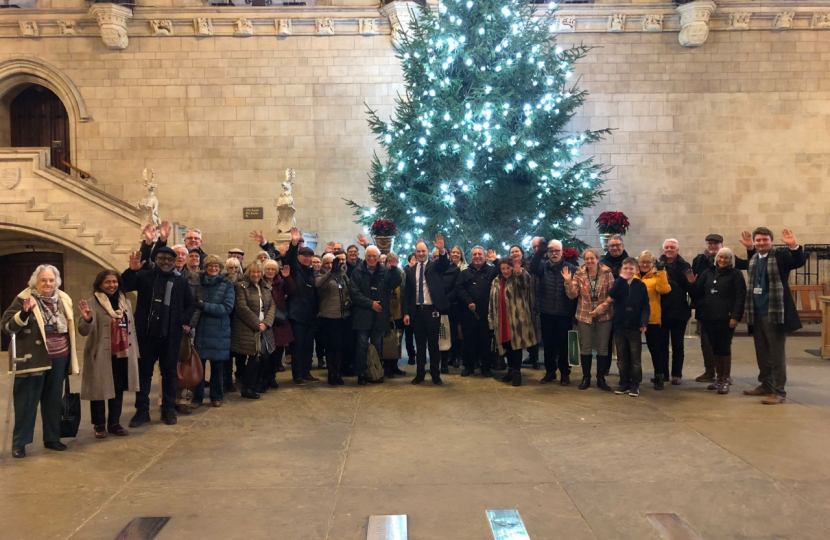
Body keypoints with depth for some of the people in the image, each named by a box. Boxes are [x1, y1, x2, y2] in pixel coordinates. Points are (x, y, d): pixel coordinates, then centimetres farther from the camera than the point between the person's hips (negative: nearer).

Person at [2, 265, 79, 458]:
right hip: (33, 359, -5)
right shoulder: (24, 299, -9)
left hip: (59, 359, 5)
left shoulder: (63, 299, 8)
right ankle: (19, 442, 14)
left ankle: (52, 438, 25)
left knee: (54, 400, 14)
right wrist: (23, 314, -30)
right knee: (27, 401, 2)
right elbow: (7, 326, -14)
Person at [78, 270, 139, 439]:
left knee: (118, 390, 12)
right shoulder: (92, 303, -8)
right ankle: (99, 425, 19)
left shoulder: (126, 302, 9)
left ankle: (114, 423, 24)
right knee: (100, 390, 5)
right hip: (101, 355, -5)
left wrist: (135, 351, 13)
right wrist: (87, 319, -38)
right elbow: (84, 331, -16)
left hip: (123, 354, 5)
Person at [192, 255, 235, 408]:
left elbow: (227, 308, -10)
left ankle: (217, 397, 22)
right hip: (200, 330, 1)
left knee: (217, 365, 8)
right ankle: (197, 397, 16)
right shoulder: (198, 282, 4)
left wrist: (204, 306, -16)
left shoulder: (227, 285, -1)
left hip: (219, 331, -1)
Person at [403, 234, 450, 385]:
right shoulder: (410, 270, 8)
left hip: (432, 310, -2)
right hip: (417, 311, 2)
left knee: (433, 343, 4)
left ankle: (435, 374, 12)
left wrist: (442, 250, -39)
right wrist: (406, 312, 1)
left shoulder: (435, 266, 3)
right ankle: (420, 374, 17)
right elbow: (406, 293, 7)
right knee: (420, 343, 9)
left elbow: (445, 263, -20)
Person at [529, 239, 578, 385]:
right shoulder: (543, 265, 6)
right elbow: (533, 268, -17)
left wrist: (575, 312, -8)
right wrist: (539, 252, -30)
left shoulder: (571, 268, -1)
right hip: (546, 313, 2)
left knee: (564, 344, 6)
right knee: (548, 344, 11)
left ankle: (565, 373, 19)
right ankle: (550, 371, 23)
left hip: (564, 313, -2)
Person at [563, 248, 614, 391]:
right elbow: (572, 295, -7)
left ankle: (601, 378, 18)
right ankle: (586, 377, 20)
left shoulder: (607, 273, -5)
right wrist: (568, 282, -22)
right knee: (585, 347, 8)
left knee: (602, 348, 7)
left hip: (604, 316, -1)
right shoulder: (579, 274, -1)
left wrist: (601, 307, -17)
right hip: (584, 316, 1)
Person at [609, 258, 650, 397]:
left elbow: (646, 306, -2)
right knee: (622, 358, 9)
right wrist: (622, 279, -18)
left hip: (635, 327, -2)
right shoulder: (618, 283, 4)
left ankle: (635, 384, 12)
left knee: (635, 358, 3)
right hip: (619, 326, 2)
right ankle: (624, 383, 19)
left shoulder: (641, 285, 0)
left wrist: (644, 322, -15)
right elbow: (612, 295, -17)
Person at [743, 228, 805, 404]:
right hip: (757, 314, 7)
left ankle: (779, 392, 3)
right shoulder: (753, 259, 13)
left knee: (776, 354, -3)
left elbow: (800, 262, -25)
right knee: (762, 353, 16)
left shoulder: (780, 256, -7)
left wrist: (794, 245, -39)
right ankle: (766, 385, 28)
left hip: (774, 313, -7)